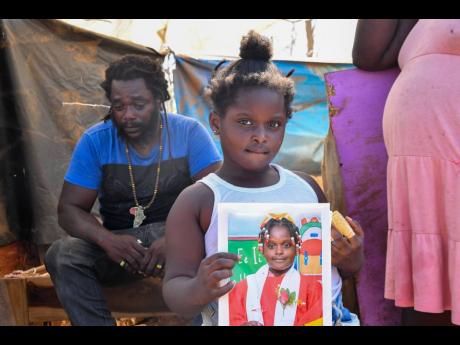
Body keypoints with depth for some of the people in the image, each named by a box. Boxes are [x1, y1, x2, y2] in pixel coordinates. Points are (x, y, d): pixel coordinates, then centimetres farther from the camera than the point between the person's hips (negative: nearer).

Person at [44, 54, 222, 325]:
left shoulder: (190, 133, -6)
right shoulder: (94, 141, -3)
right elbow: (69, 208, -4)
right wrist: (106, 239, -27)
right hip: (119, 242, 2)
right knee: (61, 254, -26)